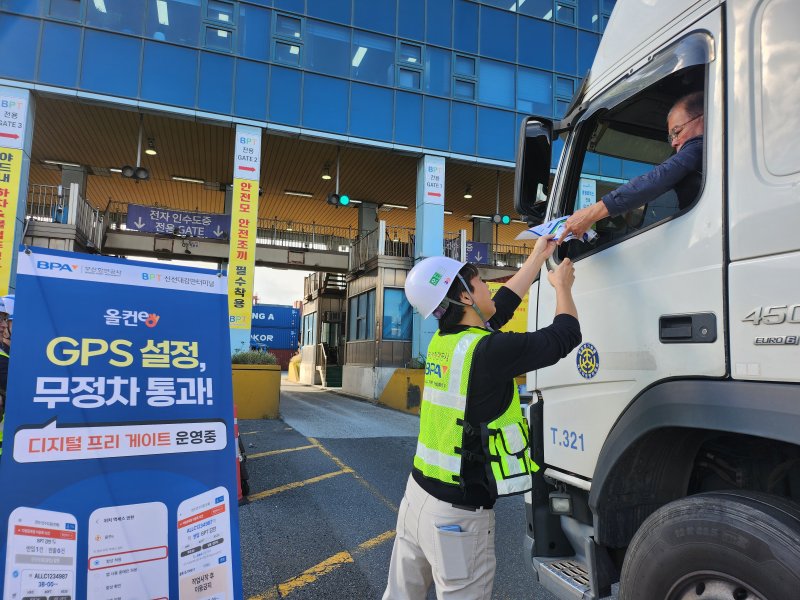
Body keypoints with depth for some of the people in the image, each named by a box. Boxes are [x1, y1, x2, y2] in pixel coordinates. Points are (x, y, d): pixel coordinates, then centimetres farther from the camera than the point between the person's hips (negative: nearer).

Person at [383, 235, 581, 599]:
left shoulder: (443, 341, 2)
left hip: (418, 493, 8)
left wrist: (539, 255, 25)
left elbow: (502, 305, 17)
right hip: (458, 512, -8)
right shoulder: (488, 350, -21)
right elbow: (564, 336, -9)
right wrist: (562, 285, 10)